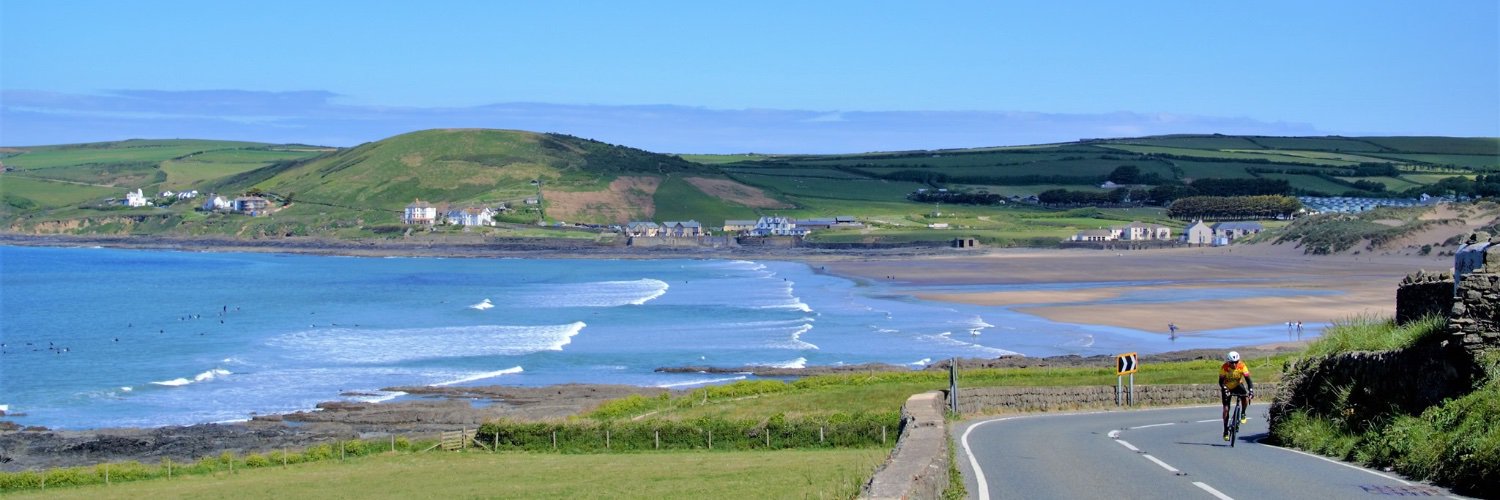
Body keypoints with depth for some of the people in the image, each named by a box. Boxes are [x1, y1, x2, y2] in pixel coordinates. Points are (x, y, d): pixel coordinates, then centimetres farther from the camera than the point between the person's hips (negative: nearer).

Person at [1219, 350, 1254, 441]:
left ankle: (1243, 414, -3)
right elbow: (1221, 381, -27)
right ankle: (1226, 430, 3)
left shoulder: (1242, 366, -26)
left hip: (1238, 385, 1)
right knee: (1226, 408, -10)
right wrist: (1224, 389, -46)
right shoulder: (1224, 367, -28)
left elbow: (1248, 379, -29)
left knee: (1245, 397, -30)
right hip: (1227, 388, 0)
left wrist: (1251, 390, -43)